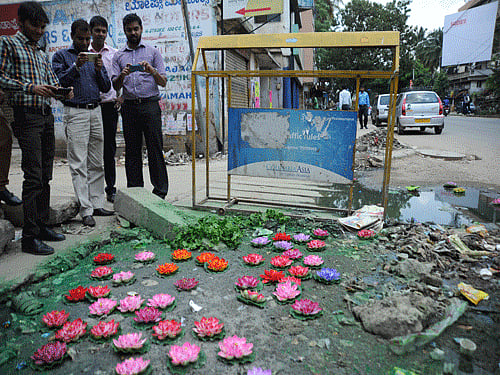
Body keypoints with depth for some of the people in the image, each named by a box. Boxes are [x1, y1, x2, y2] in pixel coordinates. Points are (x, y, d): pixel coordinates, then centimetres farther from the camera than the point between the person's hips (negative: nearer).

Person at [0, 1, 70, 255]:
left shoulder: (41, 54, 22)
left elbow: (52, 82, 22)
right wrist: (31, 87, -21)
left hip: (47, 116, 7)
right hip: (27, 116, -7)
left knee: (45, 176, 8)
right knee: (33, 177, -11)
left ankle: (42, 226, 17)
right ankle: (29, 237, -6)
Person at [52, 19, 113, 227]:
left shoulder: (95, 57, 19)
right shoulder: (61, 56, 7)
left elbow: (106, 87, 12)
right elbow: (58, 83, -5)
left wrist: (99, 69, -4)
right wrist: (76, 66, -14)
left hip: (96, 111, 5)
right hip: (75, 112, -5)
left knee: (96, 163, 5)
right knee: (79, 164, -7)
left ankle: (97, 204, 12)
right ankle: (85, 210, -5)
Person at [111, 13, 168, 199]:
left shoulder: (152, 52, 10)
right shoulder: (118, 56, 16)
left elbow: (163, 82, 5)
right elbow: (115, 86, 8)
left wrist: (152, 71, -14)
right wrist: (122, 75, -12)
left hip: (150, 105, -2)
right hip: (129, 106, 3)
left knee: (155, 148, -6)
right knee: (132, 150, 4)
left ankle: (160, 191, -2)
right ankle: (134, 190, 12)